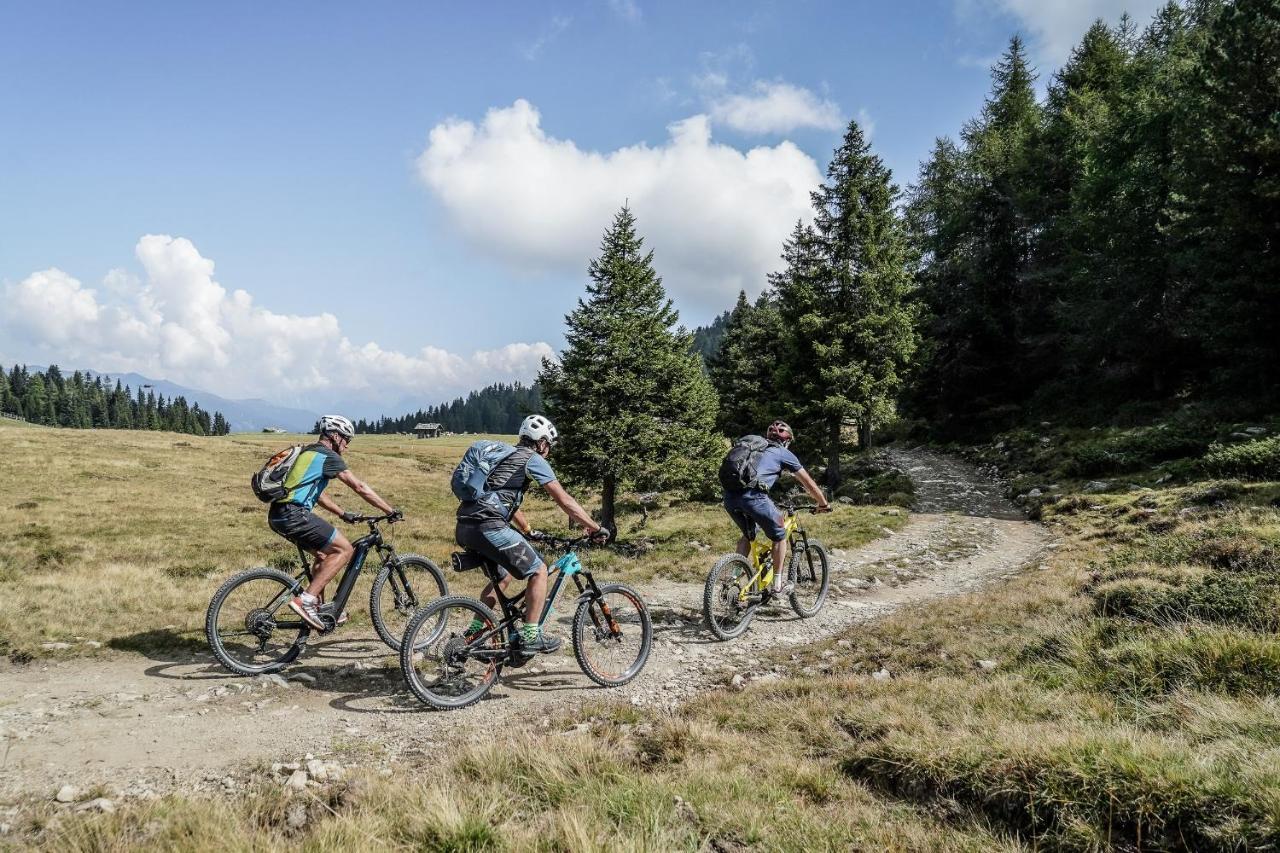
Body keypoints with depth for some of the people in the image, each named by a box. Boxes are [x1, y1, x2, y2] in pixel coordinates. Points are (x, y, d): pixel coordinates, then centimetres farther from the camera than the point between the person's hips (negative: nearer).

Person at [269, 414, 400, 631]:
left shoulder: (308, 452, 24)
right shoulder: (328, 456, -4)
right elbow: (360, 487, -6)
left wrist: (343, 514, 35)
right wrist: (391, 511, -1)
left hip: (277, 515, 10)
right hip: (294, 514, -10)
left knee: (325, 554, 21)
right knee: (344, 549, -6)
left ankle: (316, 609, 21)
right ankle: (305, 600, -11)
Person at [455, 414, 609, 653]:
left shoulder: (507, 457, 28)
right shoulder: (533, 460, 2)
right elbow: (565, 502, 0)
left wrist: (530, 532, 46)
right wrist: (597, 529, 5)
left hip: (464, 528, 9)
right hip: (489, 526, -9)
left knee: (502, 576, 28)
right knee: (538, 571, 5)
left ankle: (474, 631, 29)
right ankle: (530, 636, 6)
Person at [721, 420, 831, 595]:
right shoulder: (784, 454, 17)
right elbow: (809, 484, 23)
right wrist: (823, 504, 39)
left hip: (729, 495, 5)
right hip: (753, 495, -5)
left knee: (747, 535, 29)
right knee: (779, 536, 17)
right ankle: (778, 584, 19)